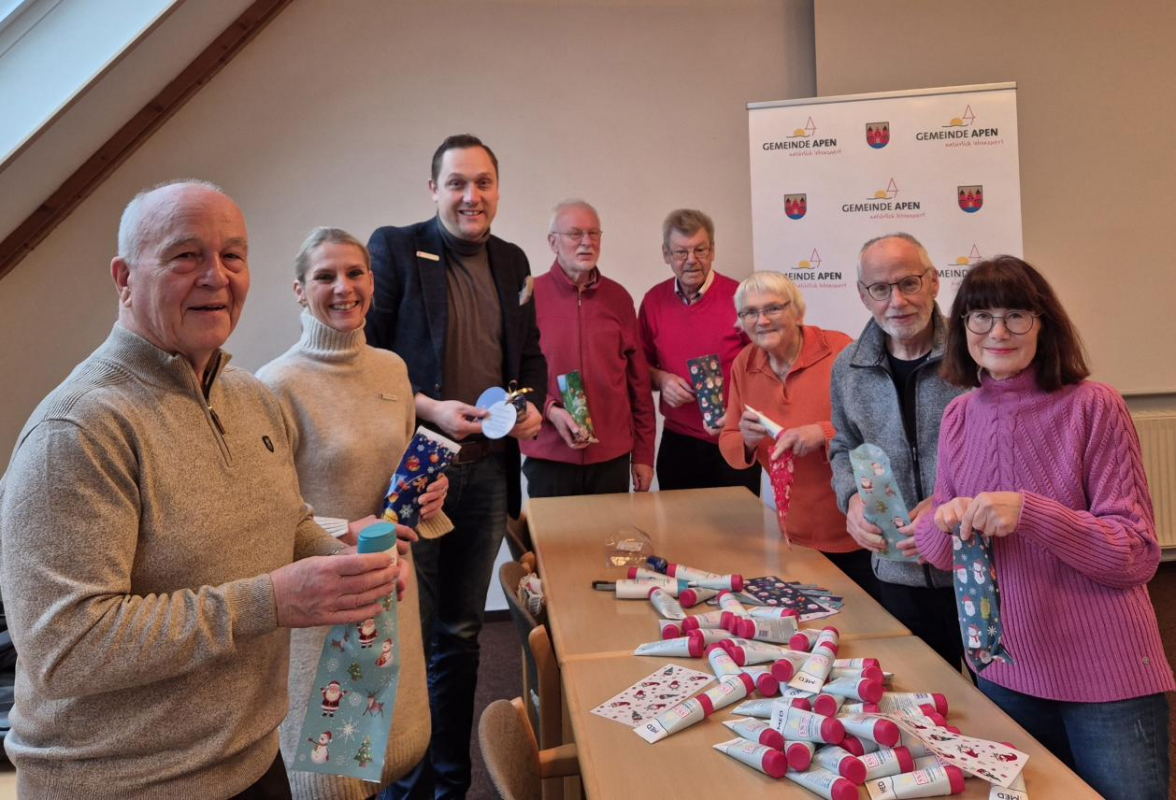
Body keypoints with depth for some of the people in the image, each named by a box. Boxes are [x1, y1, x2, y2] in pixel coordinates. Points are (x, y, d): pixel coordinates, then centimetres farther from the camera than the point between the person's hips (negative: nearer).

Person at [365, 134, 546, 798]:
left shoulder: (513, 262, 11)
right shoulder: (395, 248, -5)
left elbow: (530, 352, 18)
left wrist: (534, 404, -2)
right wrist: (428, 408, -19)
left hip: (488, 470, 5)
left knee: (461, 632, 16)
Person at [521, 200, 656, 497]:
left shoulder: (618, 298, 6)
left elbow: (638, 380, 8)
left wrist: (643, 453, 8)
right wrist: (550, 410, -18)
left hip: (612, 458, 3)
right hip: (549, 459, -2)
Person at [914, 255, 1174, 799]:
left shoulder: (1093, 407, -14)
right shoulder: (958, 417, 1)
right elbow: (934, 549, 6)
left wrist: (1029, 513, -28)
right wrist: (947, 523, -17)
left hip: (1106, 679, -4)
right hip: (1004, 672, 5)